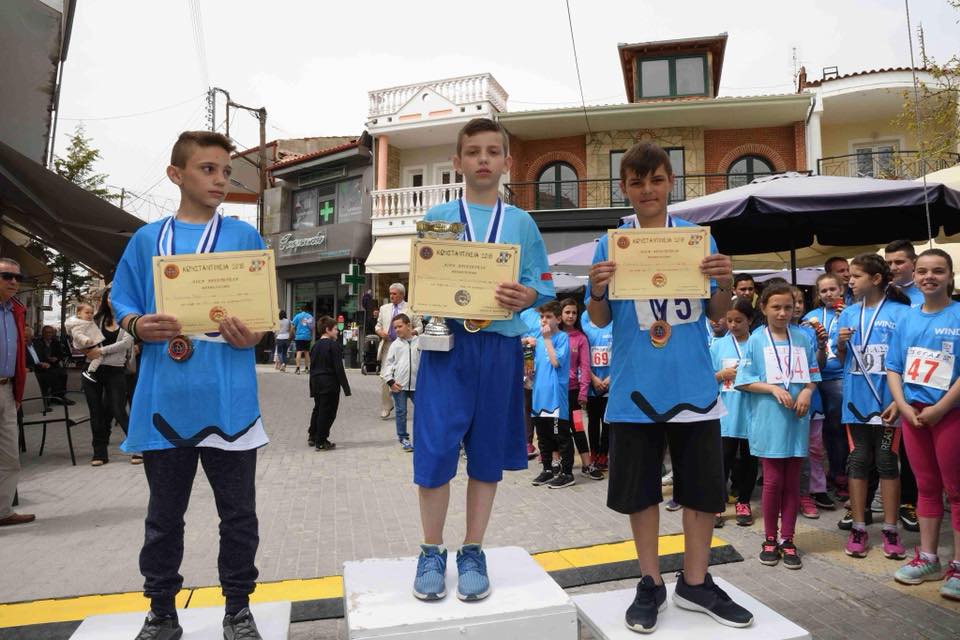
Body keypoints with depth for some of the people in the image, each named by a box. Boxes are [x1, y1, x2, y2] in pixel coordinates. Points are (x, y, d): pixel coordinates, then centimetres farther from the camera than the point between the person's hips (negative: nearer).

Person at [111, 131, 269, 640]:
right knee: (164, 515, 15)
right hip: (165, 398, 2)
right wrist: (139, 327, -11)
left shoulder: (244, 237, 4)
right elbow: (122, 302, 11)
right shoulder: (146, 239, 9)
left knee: (238, 513, 8)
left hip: (229, 399, -1)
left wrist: (254, 336, -17)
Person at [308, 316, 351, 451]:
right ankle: (321, 442, 5)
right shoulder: (334, 345, -12)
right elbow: (339, 368, -15)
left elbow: (312, 367, 13)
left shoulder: (315, 345, 10)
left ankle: (312, 437, 30)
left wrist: (313, 387, 20)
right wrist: (345, 387, -11)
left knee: (318, 409, 21)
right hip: (330, 383, -7)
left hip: (316, 382, 8)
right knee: (328, 412, 1)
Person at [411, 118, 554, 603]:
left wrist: (523, 297, -16)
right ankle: (432, 553, 17)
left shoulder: (522, 223, 10)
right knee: (435, 450, -4)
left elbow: (542, 285, 6)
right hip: (446, 342, -1)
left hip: (500, 346, 1)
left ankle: (472, 553, 24)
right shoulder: (436, 218, 8)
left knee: (487, 453, 7)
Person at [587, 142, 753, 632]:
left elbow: (717, 315, 6)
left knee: (703, 486, 10)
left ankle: (695, 583, 29)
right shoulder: (611, 244, 2)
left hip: (693, 382, 1)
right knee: (640, 489, 9)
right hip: (636, 385, -1)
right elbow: (600, 320, 2)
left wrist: (726, 284, -14)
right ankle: (650, 583, 27)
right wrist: (597, 291, -19)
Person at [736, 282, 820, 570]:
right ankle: (770, 539, 19)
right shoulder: (756, 341, -1)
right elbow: (744, 381, -3)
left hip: (796, 419, 3)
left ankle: (787, 539, 21)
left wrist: (807, 391, -10)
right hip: (768, 420, -2)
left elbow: (813, 375, 11)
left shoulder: (804, 339, 7)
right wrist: (774, 388, -16)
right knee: (773, 480, 3)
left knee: (792, 481, 8)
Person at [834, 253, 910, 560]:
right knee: (858, 462, 8)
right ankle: (858, 527, 16)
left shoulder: (900, 312, -6)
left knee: (886, 462, 5)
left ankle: (890, 529, 18)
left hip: (886, 401, -3)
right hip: (856, 400, 3)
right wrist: (840, 344, -9)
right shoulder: (848, 314, 6)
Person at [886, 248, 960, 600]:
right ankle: (927, 558, 22)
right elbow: (893, 368, 9)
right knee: (926, 487, 13)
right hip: (912, 412, 4)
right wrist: (904, 406, -4)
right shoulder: (908, 318, 8)